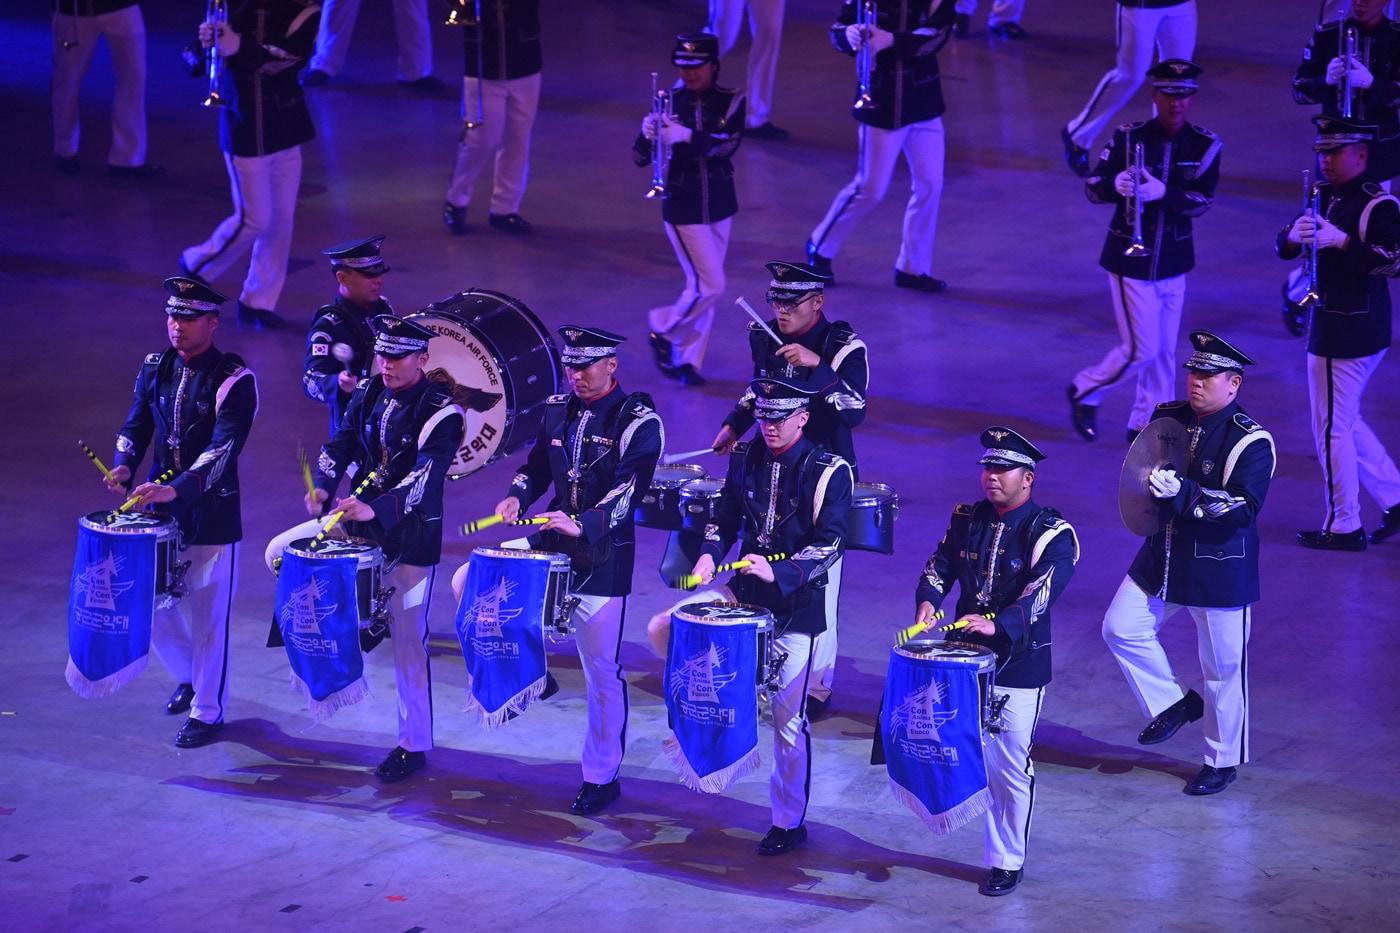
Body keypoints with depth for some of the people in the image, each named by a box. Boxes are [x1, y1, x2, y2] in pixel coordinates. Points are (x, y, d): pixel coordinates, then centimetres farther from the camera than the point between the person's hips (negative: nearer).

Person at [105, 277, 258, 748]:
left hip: (211, 516, -6)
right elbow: (136, 426, 6)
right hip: (160, 511, 6)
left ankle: (207, 710, 19)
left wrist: (177, 489, -35)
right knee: (154, 609, 13)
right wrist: (125, 465, -16)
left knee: (208, 617, 3)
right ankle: (190, 678, 39)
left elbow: (223, 449, -23)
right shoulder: (155, 369, 4)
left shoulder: (234, 381, -15)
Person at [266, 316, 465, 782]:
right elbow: (340, 444, -5)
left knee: (408, 642, -2)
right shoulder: (368, 394, 2)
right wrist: (322, 487, -25)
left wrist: (376, 509, -43)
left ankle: (414, 745, 10)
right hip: (357, 519, 6)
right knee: (279, 552, 0)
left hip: (411, 535, -6)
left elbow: (424, 476, -29)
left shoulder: (441, 412, -17)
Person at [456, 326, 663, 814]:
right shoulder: (557, 409, 6)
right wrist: (517, 496, -8)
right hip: (551, 544, 6)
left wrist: (582, 524, -37)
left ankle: (602, 777, 12)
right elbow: (537, 464, 14)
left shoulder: (639, 421, -13)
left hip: (603, 559, -6)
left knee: (603, 671, 0)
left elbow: (628, 491, -23)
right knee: (469, 583, -7)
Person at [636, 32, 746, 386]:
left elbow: (728, 143, -23)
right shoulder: (669, 102, -9)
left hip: (719, 205, 3)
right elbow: (640, 158, -11)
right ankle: (664, 331, 16)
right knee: (710, 286, -8)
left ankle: (689, 359, 23)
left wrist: (687, 136, -39)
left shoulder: (731, 102, -5)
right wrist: (648, 135, -34)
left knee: (704, 287, 10)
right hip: (682, 207, -3)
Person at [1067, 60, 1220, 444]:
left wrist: (1162, 192, -31)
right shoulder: (1128, 137, -10)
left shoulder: (1205, 145, -4)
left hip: (1174, 260, 3)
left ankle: (1145, 425, 23)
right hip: (1130, 258, -3)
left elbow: (1201, 200, -13)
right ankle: (1084, 391, 22)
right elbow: (1093, 188, -8)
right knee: (1141, 350, -3)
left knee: (1164, 352, 9)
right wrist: (1116, 184, -31)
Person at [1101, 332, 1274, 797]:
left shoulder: (1251, 441, -16)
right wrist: (1151, 483, -4)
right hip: (1164, 557, 6)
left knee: (1223, 667, 5)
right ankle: (1173, 704, 19)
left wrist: (1183, 492, -33)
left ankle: (1222, 761, 22)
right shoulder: (1169, 418, 2)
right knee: (1121, 628, 0)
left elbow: (1243, 507, -23)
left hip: (1220, 568, -6)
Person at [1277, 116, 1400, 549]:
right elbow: (1284, 248, 9)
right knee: (1345, 421, 19)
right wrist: (1294, 235, -15)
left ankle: (1343, 526, 10)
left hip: (1350, 335, -9)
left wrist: (1343, 241, -33)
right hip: (1330, 329, 9)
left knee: (1332, 426, -1)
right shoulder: (1325, 197, 9)